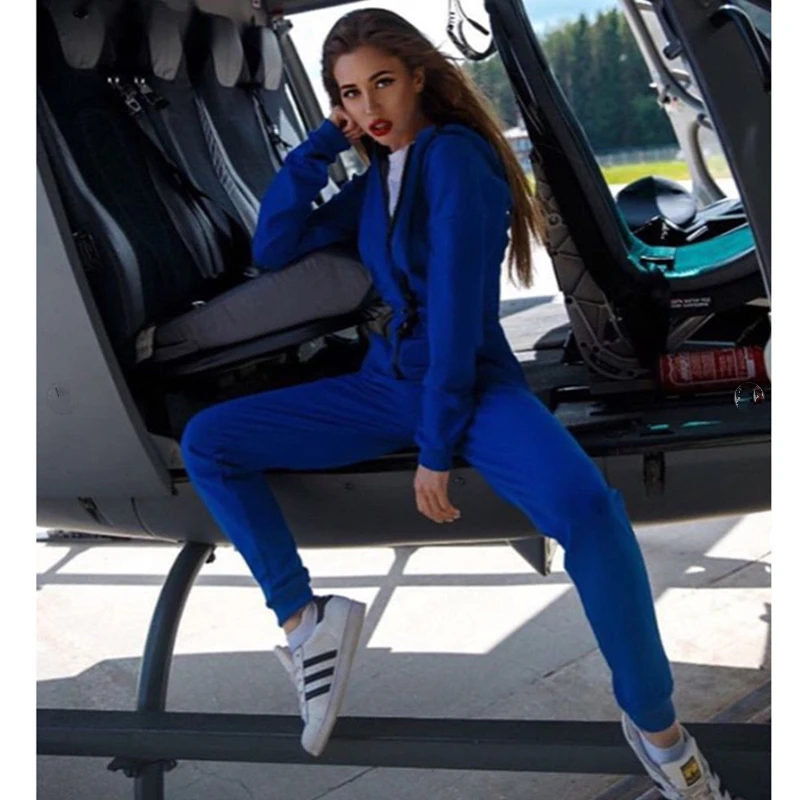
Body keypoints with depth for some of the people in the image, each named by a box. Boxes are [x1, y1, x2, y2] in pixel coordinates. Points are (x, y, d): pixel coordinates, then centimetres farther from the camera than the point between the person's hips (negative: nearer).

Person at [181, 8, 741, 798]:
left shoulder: (454, 155, -9)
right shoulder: (373, 180, 14)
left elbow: (457, 300, -17)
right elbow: (270, 249, 11)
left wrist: (437, 447, -19)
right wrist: (322, 140, 3)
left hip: (476, 383, -7)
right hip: (387, 384, 7)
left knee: (586, 506, -37)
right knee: (206, 442, -6)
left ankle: (654, 722, -16)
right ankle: (305, 618, -6)